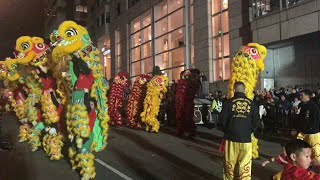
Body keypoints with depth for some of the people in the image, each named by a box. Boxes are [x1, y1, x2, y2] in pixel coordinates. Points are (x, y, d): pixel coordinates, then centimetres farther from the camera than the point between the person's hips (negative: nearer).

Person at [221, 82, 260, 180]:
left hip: (231, 138, 0)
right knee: (245, 166, 4)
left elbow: (223, 120, -3)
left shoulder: (228, 102, -3)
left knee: (229, 164, 12)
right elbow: (256, 121, 4)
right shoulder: (251, 103, 2)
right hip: (246, 138, 0)